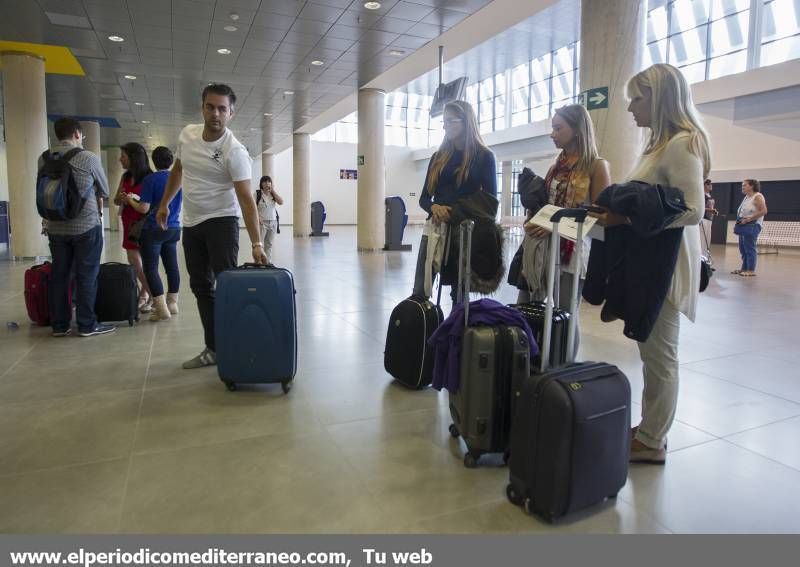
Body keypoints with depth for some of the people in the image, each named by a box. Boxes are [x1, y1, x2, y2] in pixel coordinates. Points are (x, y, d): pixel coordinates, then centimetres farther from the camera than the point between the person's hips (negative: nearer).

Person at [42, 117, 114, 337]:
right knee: (86, 275, 2)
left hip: (55, 227, 5)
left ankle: (60, 324, 18)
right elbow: (104, 190, 4)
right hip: (86, 226, -5)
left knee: (58, 275, 11)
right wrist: (97, 208, 23)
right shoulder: (88, 158, -9)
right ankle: (87, 324, 6)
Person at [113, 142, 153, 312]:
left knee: (141, 263, -5)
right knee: (133, 261, 5)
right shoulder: (125, 177, 10)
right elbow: (116, 200, 15)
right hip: (129, 223, 6)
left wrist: (137, 199, -25)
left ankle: (149, 296, 12)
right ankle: (146, 294, 21)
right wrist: (121, 198, -7)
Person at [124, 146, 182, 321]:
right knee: (172, 267, 13)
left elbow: (144, 208, -15)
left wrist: (130, 200, 4)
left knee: (151, 269, -1)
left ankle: (162, 308, -6)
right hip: (173, 228, 6)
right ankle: (172, 303, 23)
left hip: (153, 230, -6)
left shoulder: (150, 179, -12)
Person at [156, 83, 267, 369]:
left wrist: (257, 243, -32)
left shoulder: (234, 150, -19)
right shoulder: (187, 133, 1)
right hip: (191, 223, 7)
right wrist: (164, 204, 19)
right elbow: (177, 170, 19)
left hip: (221, 222, -7)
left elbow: (246, 199, -25)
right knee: (201, 286, 9)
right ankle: (214, 348, 19)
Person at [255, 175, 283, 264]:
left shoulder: (273, 194, 10)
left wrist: (273, 191, -5)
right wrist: (257, 217, -18)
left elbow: (281, 202, -4)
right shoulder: (257, 194, -3)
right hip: (261, 222, -4)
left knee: (269, 244, 9)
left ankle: (268, 262, 15)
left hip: (273, 222, 5)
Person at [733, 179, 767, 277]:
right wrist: (738, 223, 11)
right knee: (742, 248, 9)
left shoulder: (757, 196, -6)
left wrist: (748, 219, -18)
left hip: (752, 225, -9)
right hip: (743, 225, 9)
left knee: (750, 248, -9)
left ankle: (751, 270, -6)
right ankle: (744, 268, 16)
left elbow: (763, 211, -16)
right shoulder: (746, 197, 18)